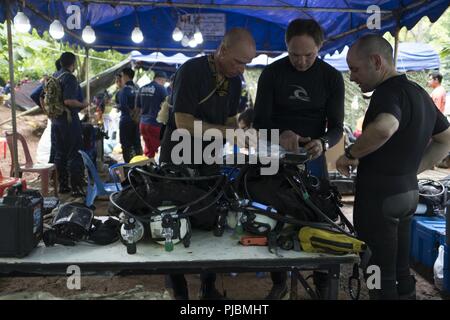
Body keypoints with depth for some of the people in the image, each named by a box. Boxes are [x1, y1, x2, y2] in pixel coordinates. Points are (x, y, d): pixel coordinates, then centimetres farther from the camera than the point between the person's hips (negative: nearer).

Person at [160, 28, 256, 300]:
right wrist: (229, 132, -27)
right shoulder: (191, 71, -19)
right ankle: (179, 289, 21)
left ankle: (209, 287, 26)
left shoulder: (234, 81, 2)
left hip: (208, 160, 6)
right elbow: (184, 123, -26)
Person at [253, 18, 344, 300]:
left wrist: (322, 143, -30)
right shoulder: (271, 73, -8)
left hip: (313, 158, 0)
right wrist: (279, 135, -33)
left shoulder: (332, 78, -6)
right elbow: (260, 121, -10)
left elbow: (336, 127, -7)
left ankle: (323, 284, 25)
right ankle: (279, 282, 25)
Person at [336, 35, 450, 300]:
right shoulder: (419, 92, 12)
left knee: (380, 274, 4)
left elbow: (384, 128, -41)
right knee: (401, 270, 20)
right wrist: (413, 169, 15)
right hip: (409, 191, 9)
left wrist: (351, 155, -25)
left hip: (380, 196, -9)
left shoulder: (389, 92, -18)